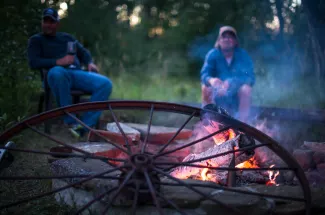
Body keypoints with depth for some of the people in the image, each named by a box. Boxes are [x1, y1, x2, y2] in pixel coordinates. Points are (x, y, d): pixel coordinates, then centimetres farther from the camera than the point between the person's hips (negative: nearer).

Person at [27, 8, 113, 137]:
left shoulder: (67, 37, 31)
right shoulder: (36, 40, 16)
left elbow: (83, 52, 31)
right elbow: (33, 62, 0)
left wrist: (89, 63, 6)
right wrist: (58, 62, -13)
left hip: (77, 74, 5)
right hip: (59, 73, -4)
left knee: (105, 83, -22)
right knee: (56, 71, -43)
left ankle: (85, 126, -29)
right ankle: (70, 121, -33)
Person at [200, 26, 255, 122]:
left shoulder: (242, 55, -9)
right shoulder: (212, 54, -5)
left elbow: (250, 77, -18)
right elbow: (204, 74, -16)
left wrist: (232, 83, -36)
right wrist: (211, 80, -41)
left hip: (237, 92, -1)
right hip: (219, 91, 1)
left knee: (246, 89, -31)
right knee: (206, 88, -27)